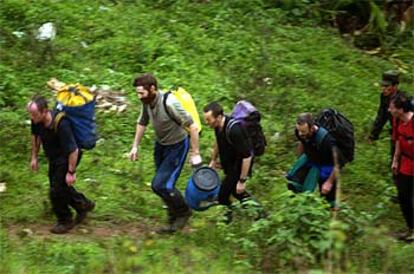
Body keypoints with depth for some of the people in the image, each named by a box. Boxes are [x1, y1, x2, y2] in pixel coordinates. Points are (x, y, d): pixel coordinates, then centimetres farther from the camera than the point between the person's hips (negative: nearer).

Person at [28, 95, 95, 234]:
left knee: (57, 191, -3)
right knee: (61, 186, 20)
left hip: (66, 159, -8)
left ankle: (65, 221, 19)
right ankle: (84, 204, 42)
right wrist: (34, 157, 11)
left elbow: (73, 150, -31)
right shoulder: (37, 121, -17)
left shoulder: (61, 125, -38)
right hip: (53, 159, 8)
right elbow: (35, 136, 8)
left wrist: (71, 172, -25)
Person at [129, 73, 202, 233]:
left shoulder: (169, 103, -31)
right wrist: (135, 146, 13)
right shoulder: (147, 102, -8)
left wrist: (195, 153, -22)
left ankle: (183, 211, 11)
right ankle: (174, 221, 32)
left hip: (177, 146, -7)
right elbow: (142, 123, 13)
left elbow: (192, 126, -27)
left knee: (160, 185, -13)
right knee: (165, 184, 15)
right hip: (160, 145, 7)